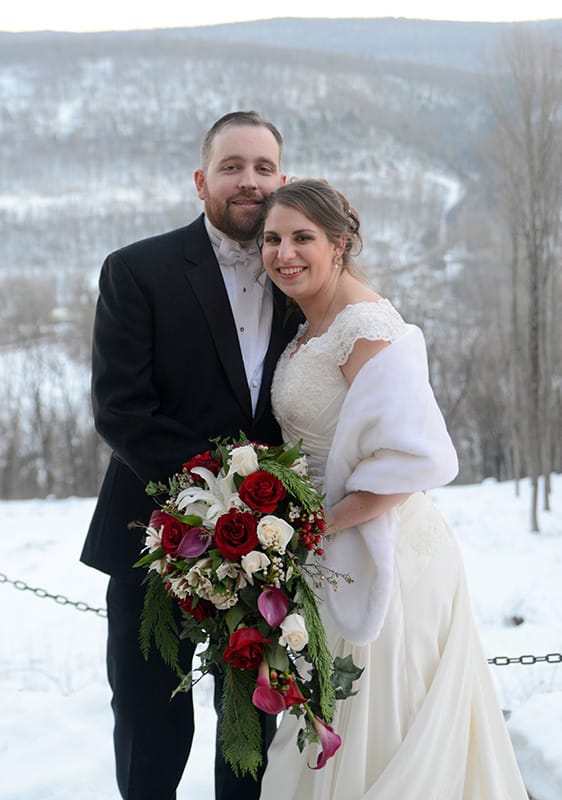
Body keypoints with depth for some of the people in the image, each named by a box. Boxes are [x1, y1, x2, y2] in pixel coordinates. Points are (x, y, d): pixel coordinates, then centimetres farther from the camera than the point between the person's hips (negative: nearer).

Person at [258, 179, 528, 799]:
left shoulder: (366, 324, -19)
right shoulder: (313, 324, 10)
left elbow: (416, 458, -28)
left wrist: (319, 525, -20)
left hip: (375, 556, -9)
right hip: (333, 559, 9)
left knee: (370, 744, 4)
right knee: (325, 740, 19)